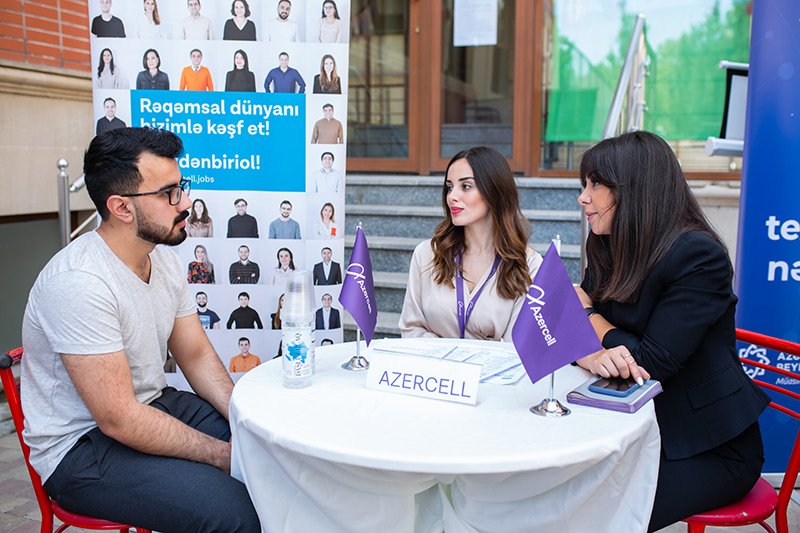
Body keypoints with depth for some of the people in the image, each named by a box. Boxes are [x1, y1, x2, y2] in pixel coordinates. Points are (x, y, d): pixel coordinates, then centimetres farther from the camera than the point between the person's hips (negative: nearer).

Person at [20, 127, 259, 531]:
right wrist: (222, 454, -20)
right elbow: (119, 420, -26)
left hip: (152, 405, 8)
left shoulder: (163, 256, 2)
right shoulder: (79, 283, -27)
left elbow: (197, 355, 7)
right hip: (80, 446, -8)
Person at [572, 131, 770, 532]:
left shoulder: (699, 257, -19)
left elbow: (653, 363, -22)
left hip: (711, 449, -6)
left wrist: (587, 310, -8)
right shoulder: (608, 250, 4)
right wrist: (592, 356, -24)